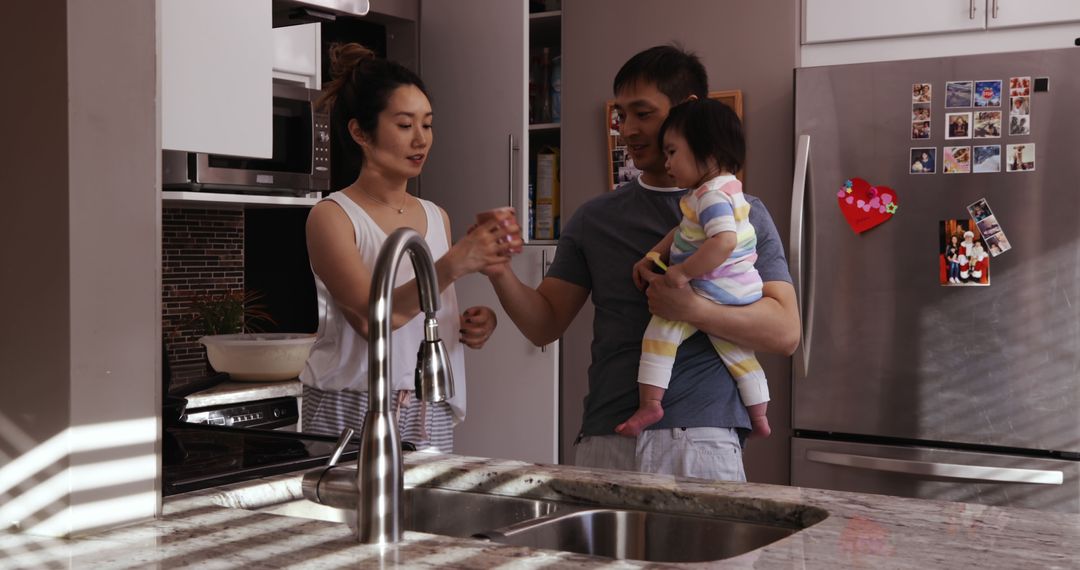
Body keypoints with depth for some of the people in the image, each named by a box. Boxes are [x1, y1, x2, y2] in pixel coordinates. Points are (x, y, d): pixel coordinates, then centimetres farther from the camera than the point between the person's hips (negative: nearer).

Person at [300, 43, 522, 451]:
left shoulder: (437, 218, 11)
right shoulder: (332, 217, -7)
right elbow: (370, 316, -21)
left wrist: (469, 327, -1)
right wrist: (453, 264, -31)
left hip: (431, 416, 5)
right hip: (354, 414, -5)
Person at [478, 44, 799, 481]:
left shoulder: (744, 214, 4)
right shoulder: (595, 218, 12)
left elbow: (785, 332, -4)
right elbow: (545, 324, 12)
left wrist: (694, 309, -18)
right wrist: (501, 275, -7)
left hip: (702, 444, -2)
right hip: (604, 443, 3)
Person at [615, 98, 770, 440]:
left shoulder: (713, 195, -20)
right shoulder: (725, 189, 13)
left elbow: (724, 241, -36)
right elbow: (684, 231, 20)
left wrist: (684, 272, -28)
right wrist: (652, 257, 13)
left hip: (713, 293, -10)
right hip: (740, 296, 10)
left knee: (661, 329, -8)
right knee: (738, 355, 23)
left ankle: (649, 403, -10)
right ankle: (759, 419, 34)